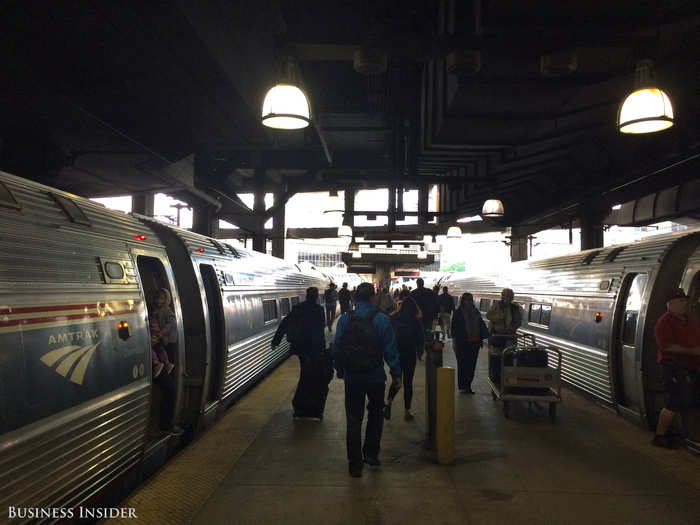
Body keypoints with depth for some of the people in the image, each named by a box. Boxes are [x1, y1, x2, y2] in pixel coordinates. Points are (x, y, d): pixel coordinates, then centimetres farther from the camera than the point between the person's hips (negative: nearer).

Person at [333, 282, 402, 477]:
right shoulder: (382, 319, -11)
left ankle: (355, 463, 15)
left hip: (352, 378, 1)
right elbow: (390, 350, -10)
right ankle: (371, 453, 24)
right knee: (376, 414, 22)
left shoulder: (344, 319, -5)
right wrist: (396, 374, -2)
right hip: (376, 377, -1)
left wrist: (339, 369, 15)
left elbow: (336, 348, 0)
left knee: (354, 420, 10)